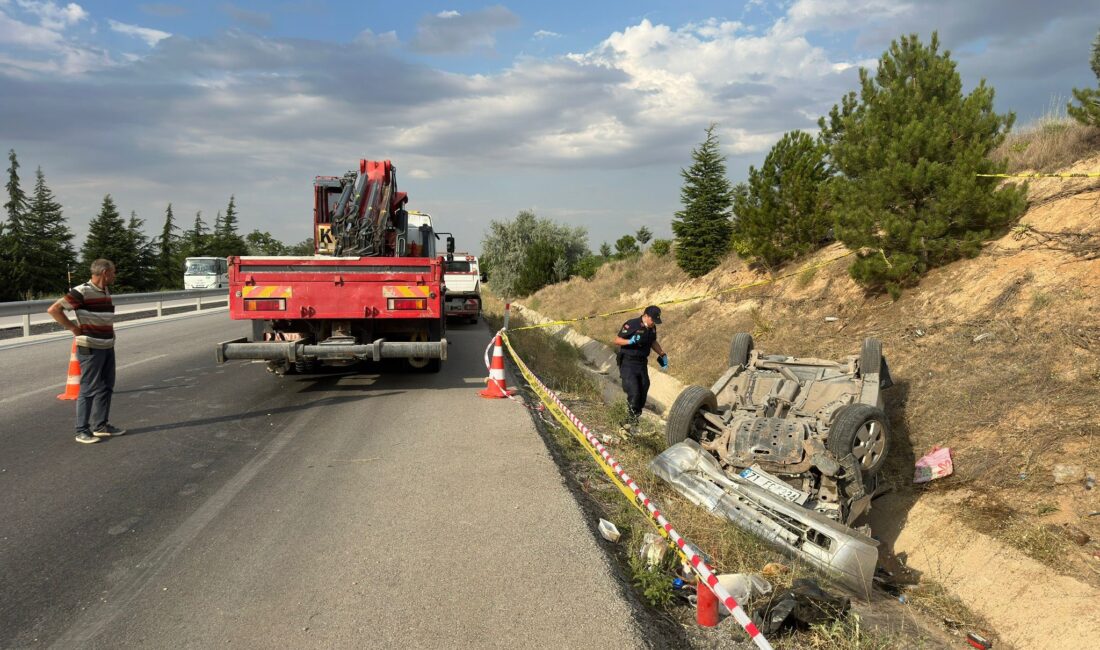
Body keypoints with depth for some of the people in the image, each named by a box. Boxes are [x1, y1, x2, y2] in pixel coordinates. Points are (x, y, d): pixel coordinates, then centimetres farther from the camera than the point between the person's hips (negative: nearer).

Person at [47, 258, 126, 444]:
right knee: (89, 389, -3)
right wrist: (73, 327, -14)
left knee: (106, 387, 12)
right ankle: (82, 431, 5)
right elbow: (53, 309, -18)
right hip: (90, 349, -8)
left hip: (108, 347, 8)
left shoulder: (106, 291, 11)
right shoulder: (82, 292, -16)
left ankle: (101, 425, 22)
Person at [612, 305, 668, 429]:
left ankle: (636, 418, 24)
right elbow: (617, 340, -16)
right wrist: (630, 341, -32)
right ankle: (632, 417, 0)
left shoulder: (652, 328, 5)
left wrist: (662, 354, 15)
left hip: (642, 363, 7)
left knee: (643, 391, 9)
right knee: (633, 392, -16)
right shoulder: (631, 325, -18)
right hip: (628, 363, -7)